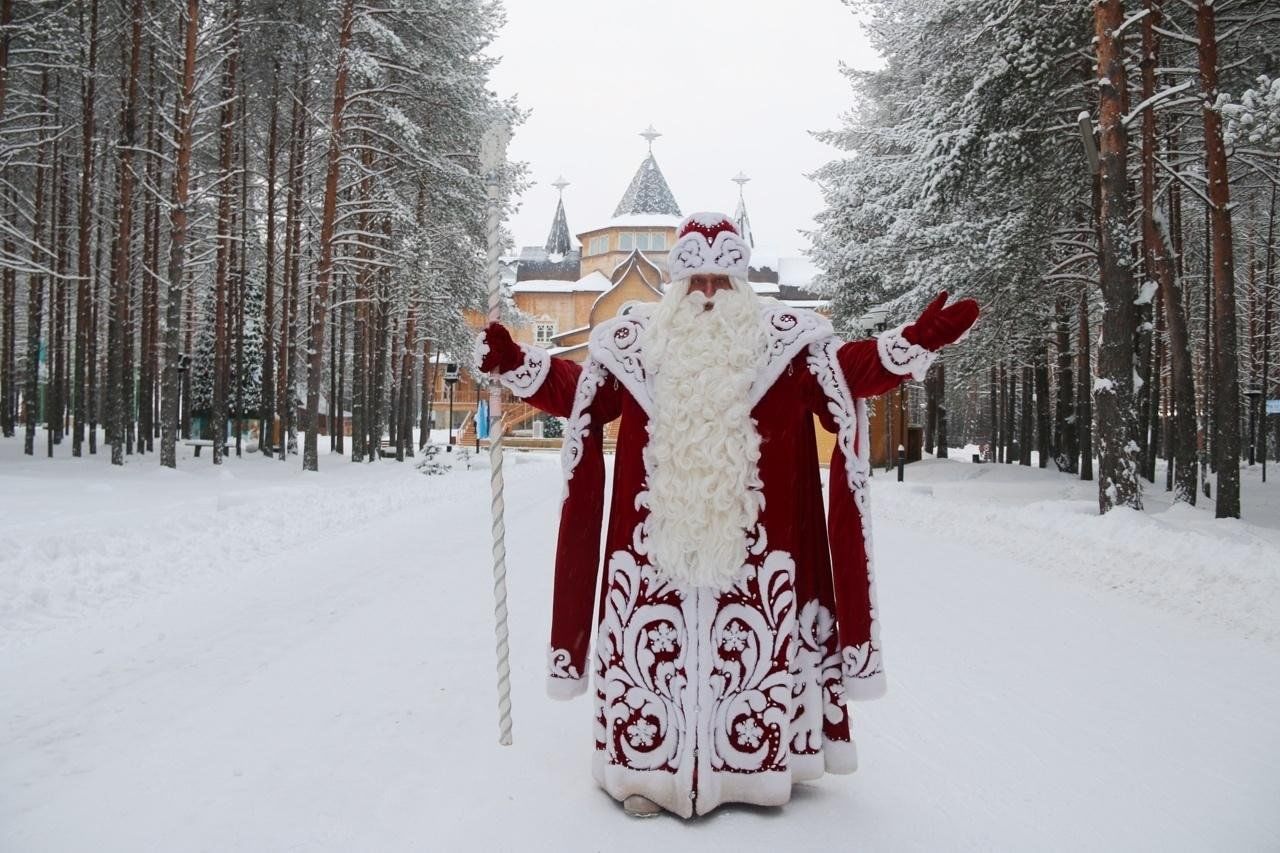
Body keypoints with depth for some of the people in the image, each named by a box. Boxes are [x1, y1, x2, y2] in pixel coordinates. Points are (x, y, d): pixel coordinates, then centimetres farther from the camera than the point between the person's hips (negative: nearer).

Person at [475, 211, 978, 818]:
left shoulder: (782, 337, 6)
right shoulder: (635, 337, 8)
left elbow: (851, 371, 1)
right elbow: (575, 388, 10)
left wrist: (913, 343, -11)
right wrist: (516, 363, 0)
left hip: (750, 544, 0)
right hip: (656, 538, 1)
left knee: (752, 652, 6)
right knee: (653, 652, 4)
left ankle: (756, 766, 24)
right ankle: (650, 771, 19)